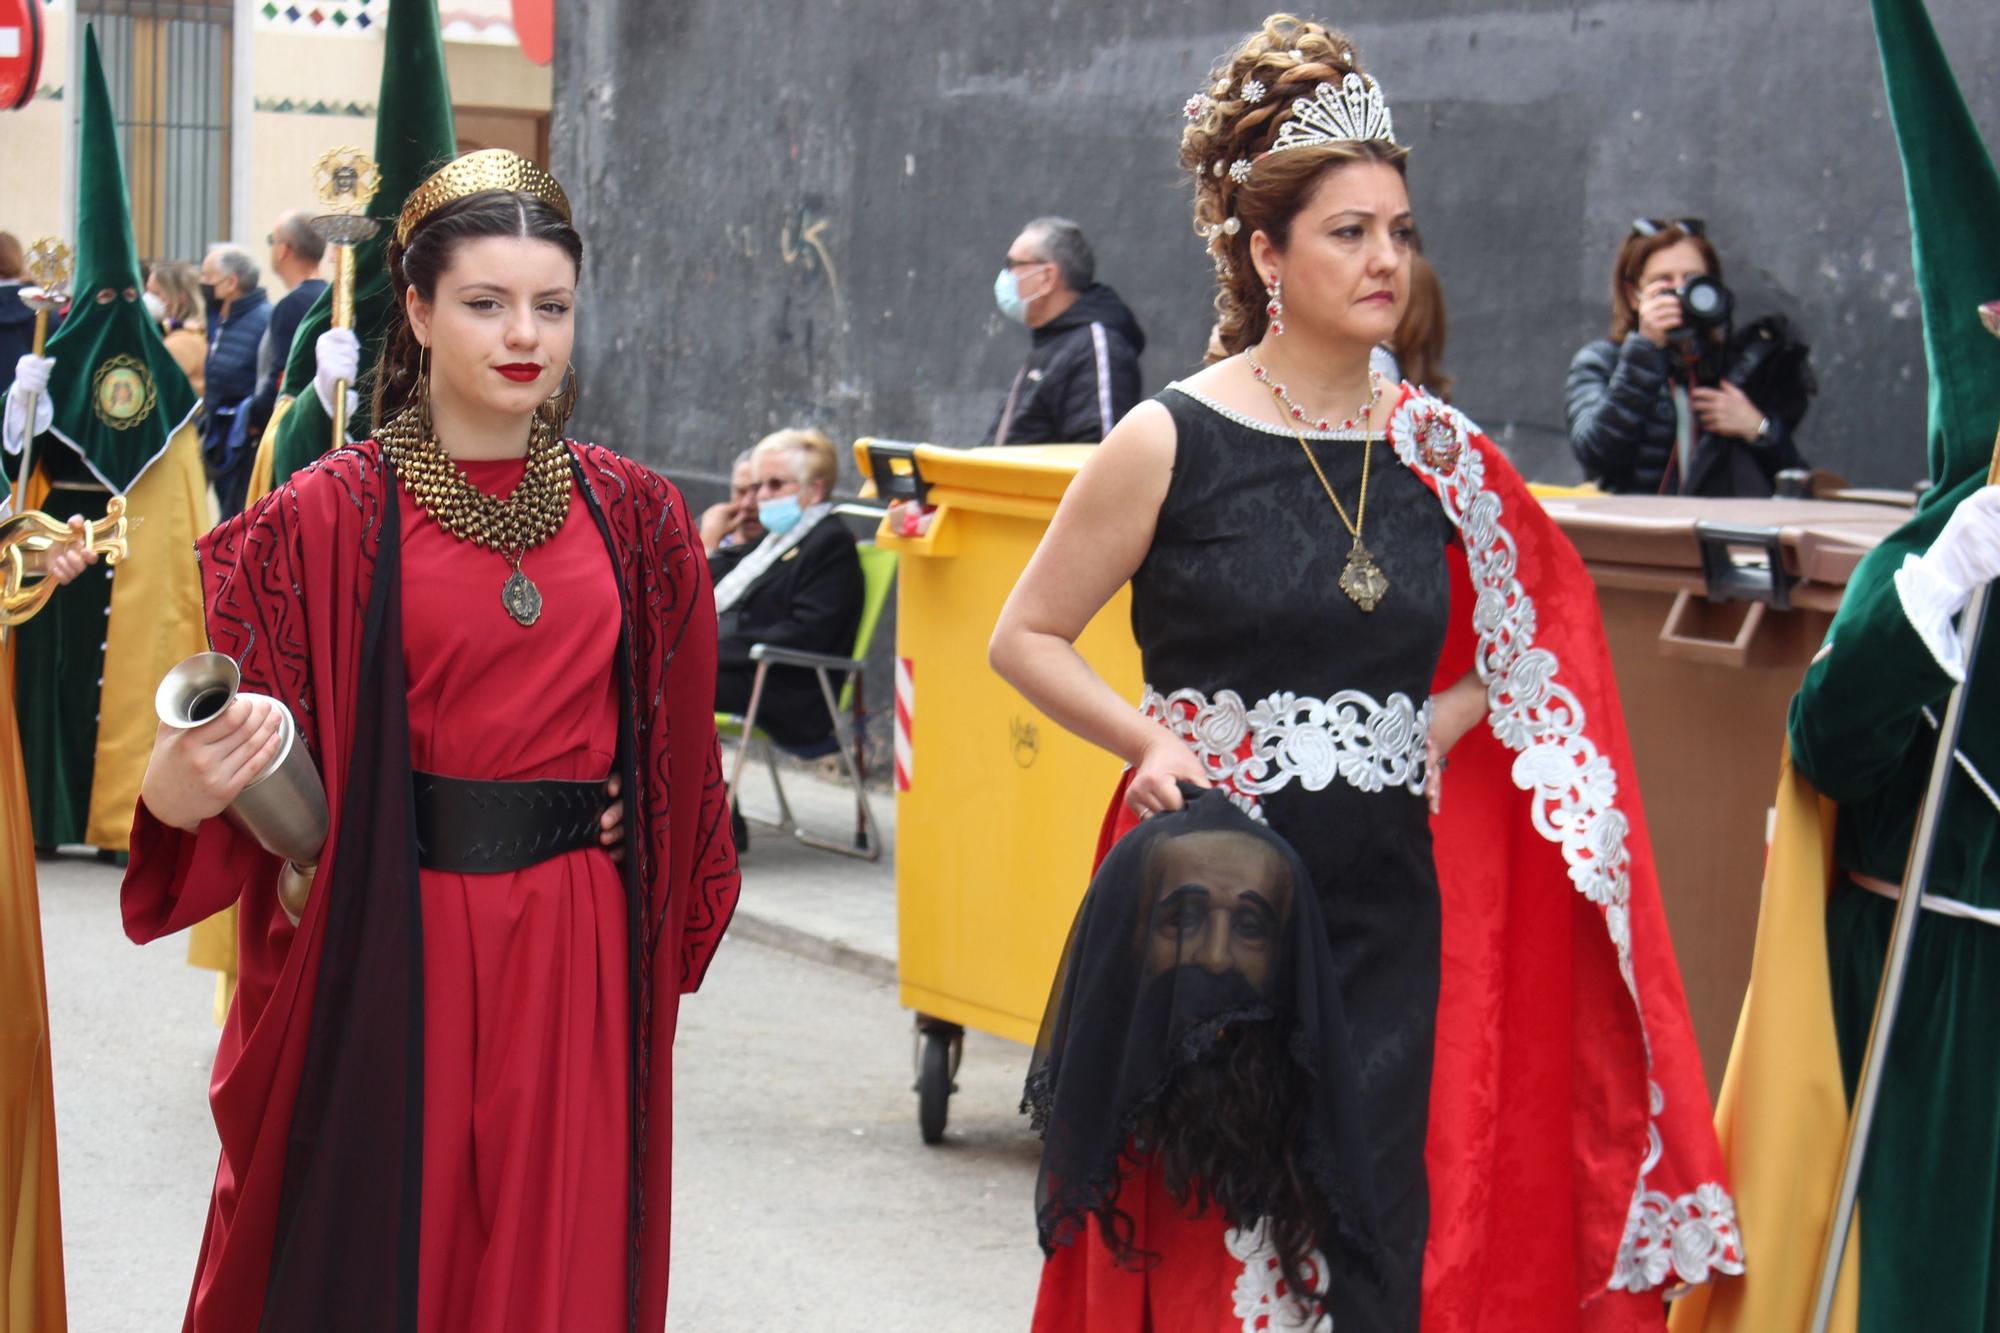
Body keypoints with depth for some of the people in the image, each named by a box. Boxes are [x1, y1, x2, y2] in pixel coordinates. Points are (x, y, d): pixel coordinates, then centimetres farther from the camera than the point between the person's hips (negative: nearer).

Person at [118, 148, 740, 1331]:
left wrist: (654, 905, 5)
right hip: (390, 937, -3)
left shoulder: (635, 516, 6)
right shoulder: (329, 518, -5)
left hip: (576, 953, 3)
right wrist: (182, 793, -28)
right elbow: (247, 751, -8)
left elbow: (675, 744, 15)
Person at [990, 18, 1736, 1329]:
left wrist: (1436, 722, 2)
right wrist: (1150, 737, -12)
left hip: (1392, 904, 3)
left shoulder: (1438, 453, 7)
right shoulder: (1171, 443, -4)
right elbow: (1026, 637, 2)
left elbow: (1534, 652, 21)